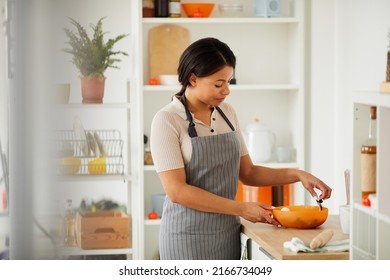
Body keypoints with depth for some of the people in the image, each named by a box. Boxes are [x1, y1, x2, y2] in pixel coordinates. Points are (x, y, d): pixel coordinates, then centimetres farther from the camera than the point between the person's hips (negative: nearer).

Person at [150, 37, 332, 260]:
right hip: (190, 236, -5)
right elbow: (177, 190, -18)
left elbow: (247, 173, 13)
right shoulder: (167, 120, -12)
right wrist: (241, 209, -17)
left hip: (228, 234, 6)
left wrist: (297, 175, 0)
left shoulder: (227, 113, 7)